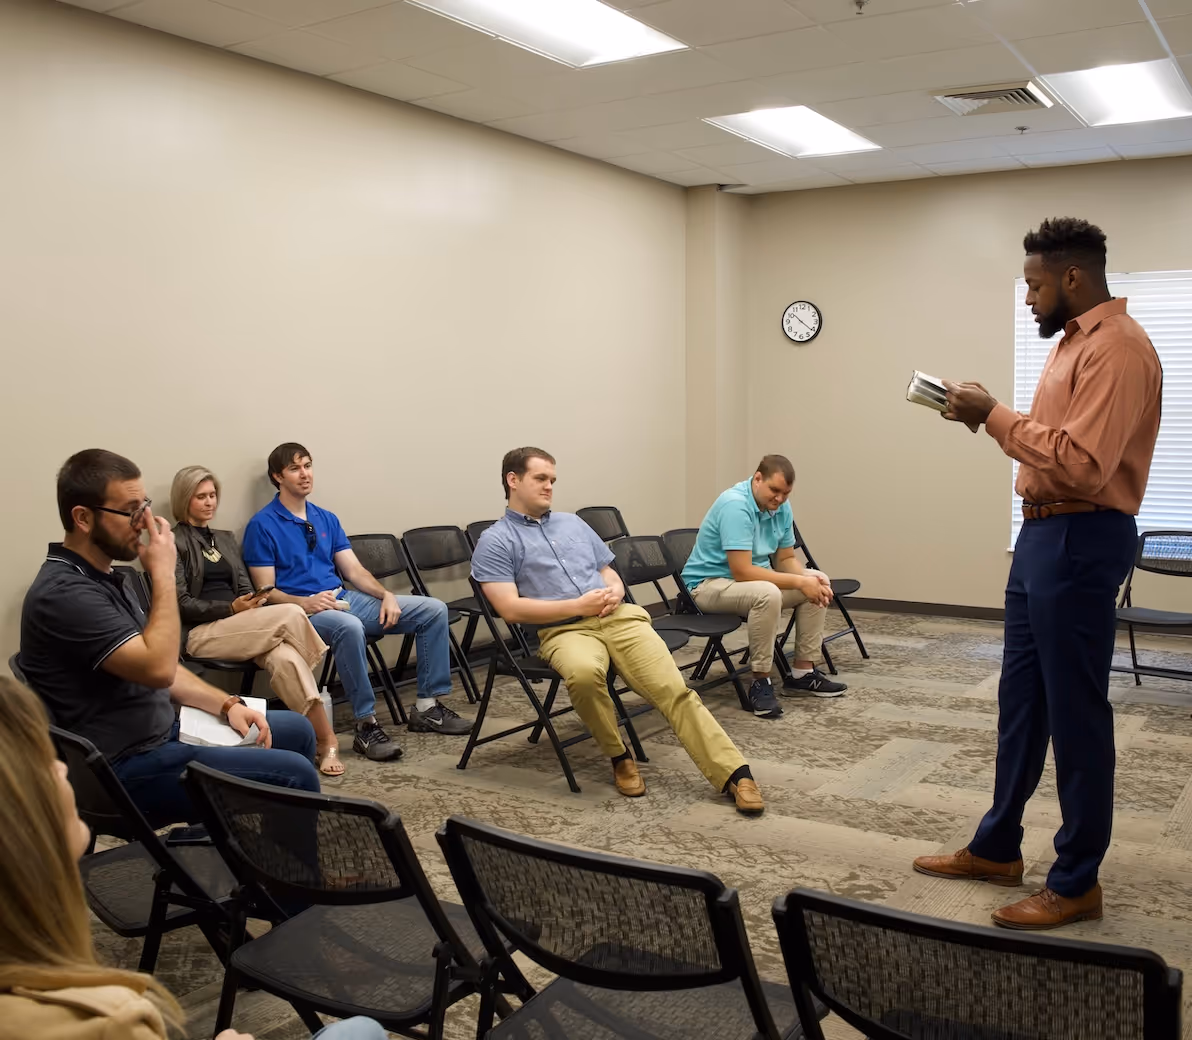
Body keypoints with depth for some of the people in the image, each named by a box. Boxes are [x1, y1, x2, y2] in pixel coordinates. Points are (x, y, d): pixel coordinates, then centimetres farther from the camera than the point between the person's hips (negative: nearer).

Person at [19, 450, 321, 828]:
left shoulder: (103, 576, 11)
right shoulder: (64, 593, -22)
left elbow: (158, 668, 15)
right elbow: (157, 668, -29)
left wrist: (227, 704, 2)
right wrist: (164, 575, -20)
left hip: (159, 733, 10)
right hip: (126, 769, -10)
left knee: (297, 730, 14)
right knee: (293, 775, -19)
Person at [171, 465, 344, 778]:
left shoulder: (225, 539, 23)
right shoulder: (174, 542, 2)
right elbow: (182, 605, -6)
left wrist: (254, 602, -4)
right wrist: (231, 608, -17)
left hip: (241, 626, 5)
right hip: (200, 634, -5)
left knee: (283, 658, -31)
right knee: (290, 614, -27)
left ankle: (326, 741, -33)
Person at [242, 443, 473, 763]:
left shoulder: (327, 519, 18)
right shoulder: (262, 526, -3)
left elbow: (355, 570, 13)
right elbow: (266, 592, -8)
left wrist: (387, 595, -4)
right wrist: (306, 603, -25)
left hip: (344, 599, 7)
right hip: (302, 610, -7)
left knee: (433, 610, -5)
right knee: (350, 627, -42)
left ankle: (428, 706, -2)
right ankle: (367, 725, -31)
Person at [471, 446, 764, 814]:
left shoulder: (573, 522, 23)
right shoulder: (494, 542, 5)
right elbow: (511, 608, -7)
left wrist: (615, 592, 1)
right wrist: (579, 606, -12)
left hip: (619, 616, 4)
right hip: (563, 630, -4)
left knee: (674, 689, -18)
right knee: (584, 672, -38)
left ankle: (735, 774, -24)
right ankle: (619, 757, -14)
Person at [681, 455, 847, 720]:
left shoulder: (781, 507, 0)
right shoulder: (735, 505, -27)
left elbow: (786, 559, 7)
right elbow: (742, 572, -31)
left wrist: (810, 577, -16)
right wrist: (800, 582, -28)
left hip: (753, 577, 9)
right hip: (708, 583, -9)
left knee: (819, 582, 0)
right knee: (767, 593, -37)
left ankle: (802, 672, 4)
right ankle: (760, 681, -22)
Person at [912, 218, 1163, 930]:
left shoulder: (1117, 348, -16)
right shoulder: (1075, 341, 16)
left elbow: (1083, 464, -25)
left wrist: (996, 417, -18)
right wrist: (989, 416, 4)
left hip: (1082, 541, -10)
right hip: (1043, 532, 10)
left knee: (1075, 711, -1)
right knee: (1021, 698, 16)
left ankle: (1077, 884, 12)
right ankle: (998, 849, 29)